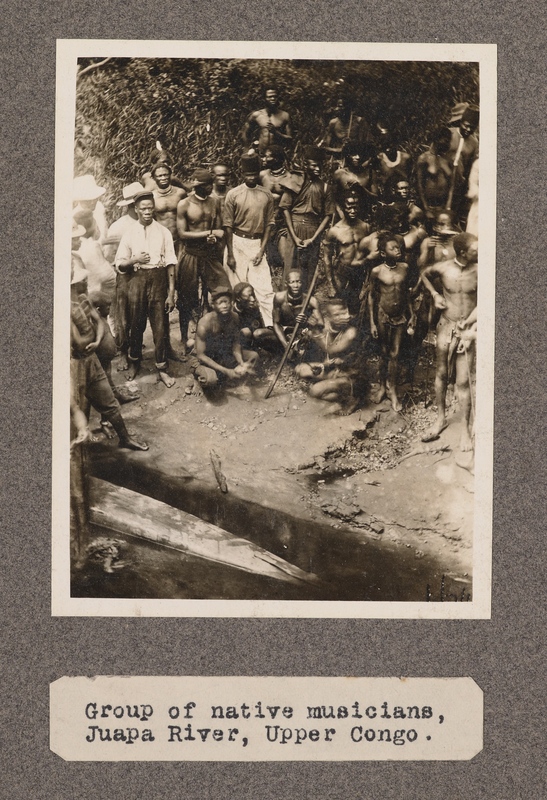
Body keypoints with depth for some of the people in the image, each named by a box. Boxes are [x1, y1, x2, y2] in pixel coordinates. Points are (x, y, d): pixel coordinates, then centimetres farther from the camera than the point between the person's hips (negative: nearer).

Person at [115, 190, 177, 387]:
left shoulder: (163, 232, 2)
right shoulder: (130, 233, 7)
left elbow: (170, 264, -1)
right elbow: (120, 264, 8)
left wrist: (171, 293, -6)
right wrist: (135, 260, -13)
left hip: (158, 278, -1)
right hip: (137, 279, 1)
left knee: (159, 325, -1)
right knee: (136, 324, 9)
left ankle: (162, 368, 8)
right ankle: (134, 362, 28)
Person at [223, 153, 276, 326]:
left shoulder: (266, 195, 5)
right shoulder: (233, 194, -3)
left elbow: (269, 224, 6)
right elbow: (228, 225, -2)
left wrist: (262, 250, -3)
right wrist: (230, 254, -6)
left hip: (258, 243, 2)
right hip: (238, 242, -2)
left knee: (264, 288, -4)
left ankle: (270, 326, -3)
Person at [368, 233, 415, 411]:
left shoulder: (404, 268, -3)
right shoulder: (377, 271, -11)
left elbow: (406, 292, 9)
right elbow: (371, 296, -3)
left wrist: (411, 316, 10)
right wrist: (372, 323, -3)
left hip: (400, 316, 2)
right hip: (383, 316, -2)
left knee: (394, 354, 6)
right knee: (384, 353, 11)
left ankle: (392, 390, 18)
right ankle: (382, 386, 29)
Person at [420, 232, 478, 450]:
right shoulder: (443, 268, -8)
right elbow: (424, 274, 14)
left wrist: (467, 323, -14)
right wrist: (434, 294, 1)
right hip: (446, 327, 2)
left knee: (463, 381, -3)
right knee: (441, 374, 14)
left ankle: (465, 429, 8)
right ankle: (441, 419, 32)